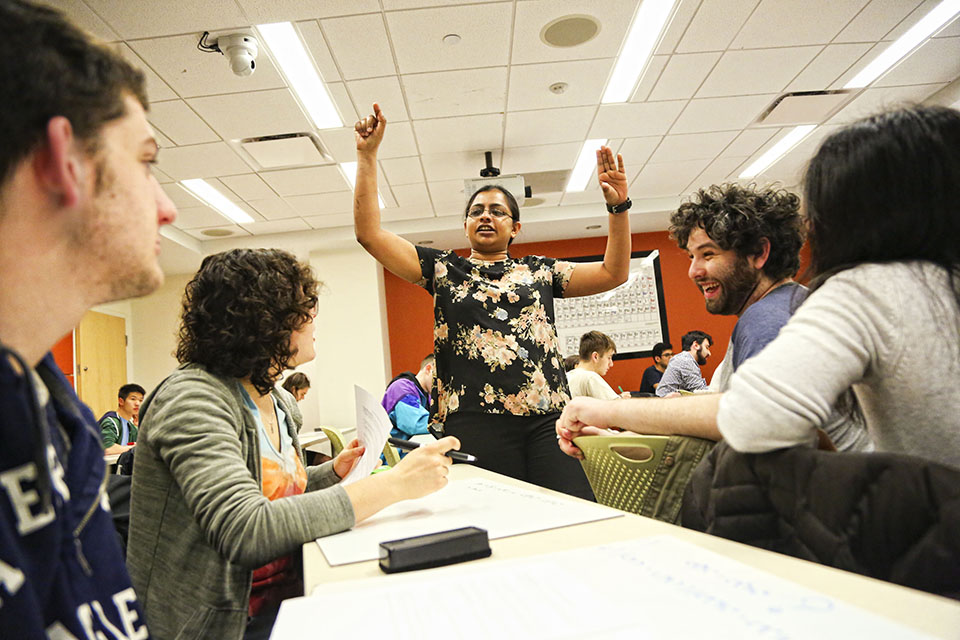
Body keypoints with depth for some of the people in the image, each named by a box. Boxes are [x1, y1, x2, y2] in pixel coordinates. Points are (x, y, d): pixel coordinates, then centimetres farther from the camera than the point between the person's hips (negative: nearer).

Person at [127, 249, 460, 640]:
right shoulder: (192, 398, -19)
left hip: (288, 595, 7)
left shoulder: (279, 402, 6)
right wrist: (394, 484, -31)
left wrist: (333, 472, 2)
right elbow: (244, 531, -31)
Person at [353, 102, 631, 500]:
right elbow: (370, 233, 7)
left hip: (546, 421, 2)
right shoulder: (444, 269, 13)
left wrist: (618, 206, 4)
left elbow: (613, 273, 14)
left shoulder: (539, 271, 17)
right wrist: (367, 155, 3)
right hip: (475, 423, -1)